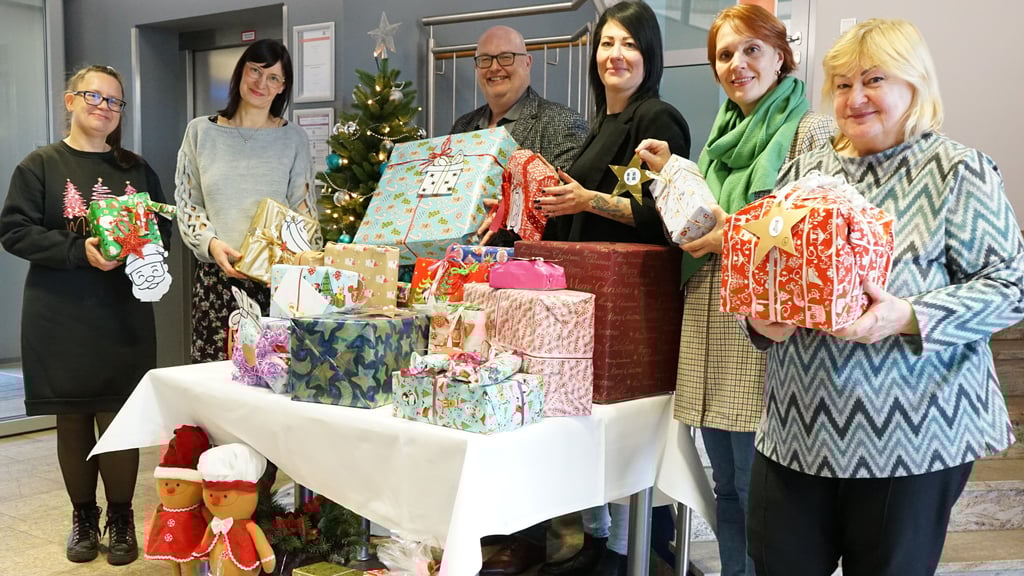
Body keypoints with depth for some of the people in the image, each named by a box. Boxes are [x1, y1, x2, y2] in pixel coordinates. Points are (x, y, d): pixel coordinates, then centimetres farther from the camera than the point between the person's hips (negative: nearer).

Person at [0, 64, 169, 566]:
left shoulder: (136, 169, 10)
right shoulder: (40, 165, 0)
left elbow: (163, 226, 13)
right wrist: (79, 250, -18)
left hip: (124, 317, 2)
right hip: (61, 319, -1)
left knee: (120, 419, 2)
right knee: (73, 419, 8)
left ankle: (121, 518, 18)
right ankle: (83, 516, 25)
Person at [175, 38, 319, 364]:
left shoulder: (293, 139, 7)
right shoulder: (201, 132, 9)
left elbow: (305, 214, 8)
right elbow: (187, 205, 9)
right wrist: (212, 244, -9)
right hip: (215, 276, 1)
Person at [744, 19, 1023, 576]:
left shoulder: (958, 171, -3)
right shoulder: (803, 171, 11)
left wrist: (908, 318, -22)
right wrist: (763, 320, -5)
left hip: (911, 429, -4)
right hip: (798, 423, 4)